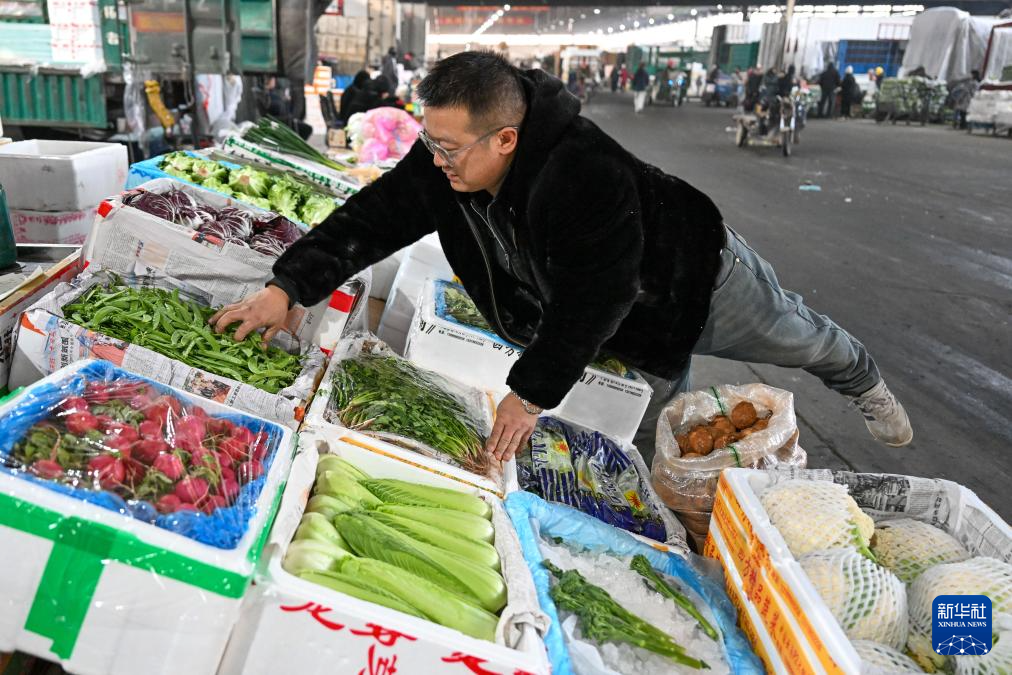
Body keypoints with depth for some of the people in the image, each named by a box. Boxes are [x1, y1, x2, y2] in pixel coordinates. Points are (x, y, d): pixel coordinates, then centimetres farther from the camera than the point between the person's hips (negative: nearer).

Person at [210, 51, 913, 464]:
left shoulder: (589, 173, -43)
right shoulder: (441, 166, -20)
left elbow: (595, 301, -40)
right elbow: (371, 218, -19)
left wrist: (533, 392, -35)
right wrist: (289, 286, -30)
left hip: (701, 280, -5)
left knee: (802, 338, 24)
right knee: (653, 452, 13)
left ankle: (864, 383, 55)